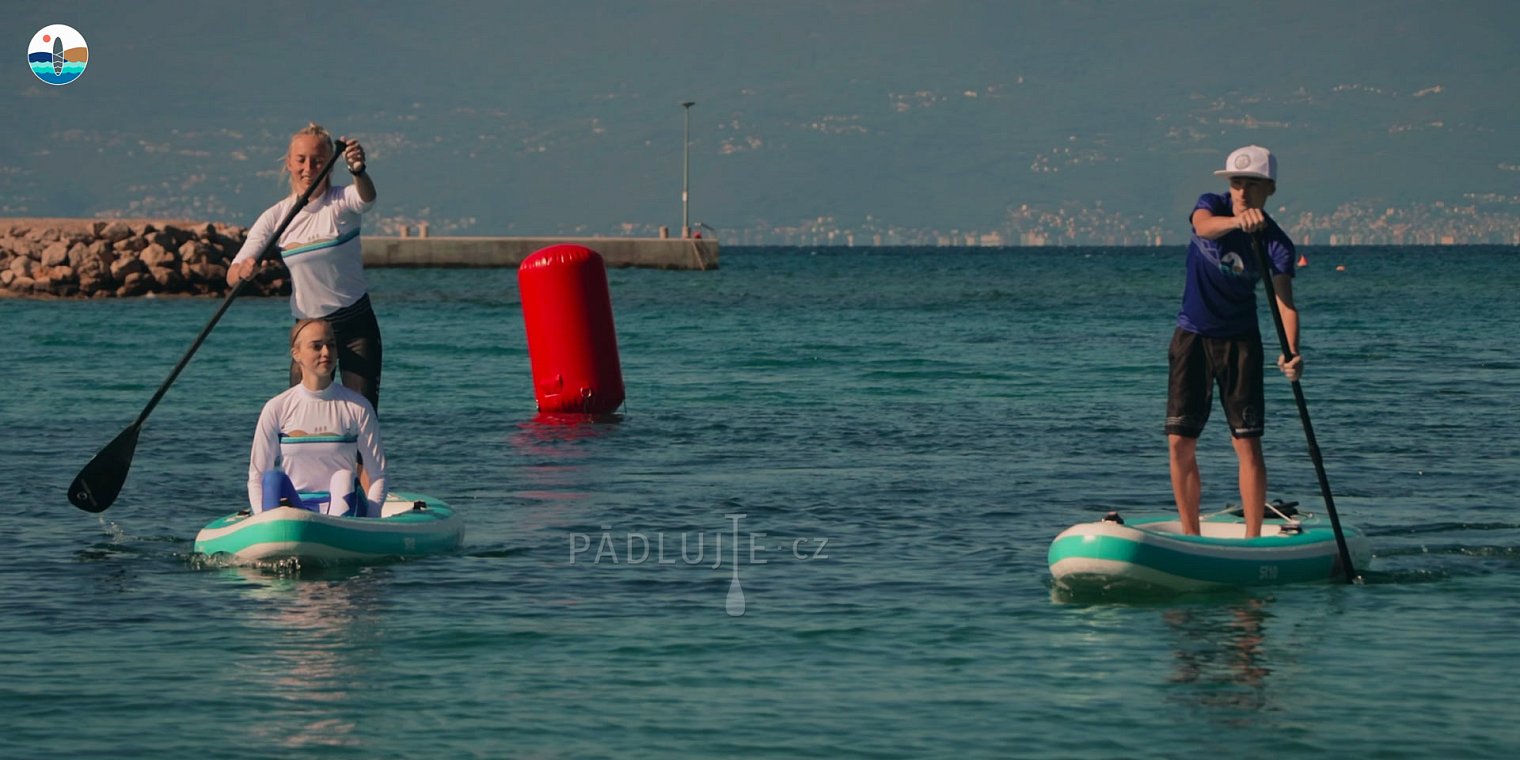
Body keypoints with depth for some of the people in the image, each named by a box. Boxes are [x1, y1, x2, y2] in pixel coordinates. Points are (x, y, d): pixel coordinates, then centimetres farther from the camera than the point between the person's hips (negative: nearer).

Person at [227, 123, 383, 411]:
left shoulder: (341, 202, -6)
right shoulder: (275, 217, -1)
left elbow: (367, 198, -32)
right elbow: (232, 276, -4)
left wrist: (359, 170, -54)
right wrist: (243, 271, -29)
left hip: (357, 326, -2)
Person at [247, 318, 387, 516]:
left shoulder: (357, 407, 0)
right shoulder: (277, 409, 1)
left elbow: (378, 476, 0)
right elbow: (257, 477, 3)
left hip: (340, 502, 0)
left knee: (344, 478, -30)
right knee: (273, 478, -28)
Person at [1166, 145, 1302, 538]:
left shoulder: (1276, 243, -13)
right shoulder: (1212, 206, -10)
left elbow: (1284, 301, -25)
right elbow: (1203, 225, -36)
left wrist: (1291, 352, -44)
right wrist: (1237, 221, -59)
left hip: (1239, 342, -2)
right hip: (1191, 337, 2)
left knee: (1248, 444, -7)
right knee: (1180, 442, -1)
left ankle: (1253, 539, -2)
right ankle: (1191, 537, 9)